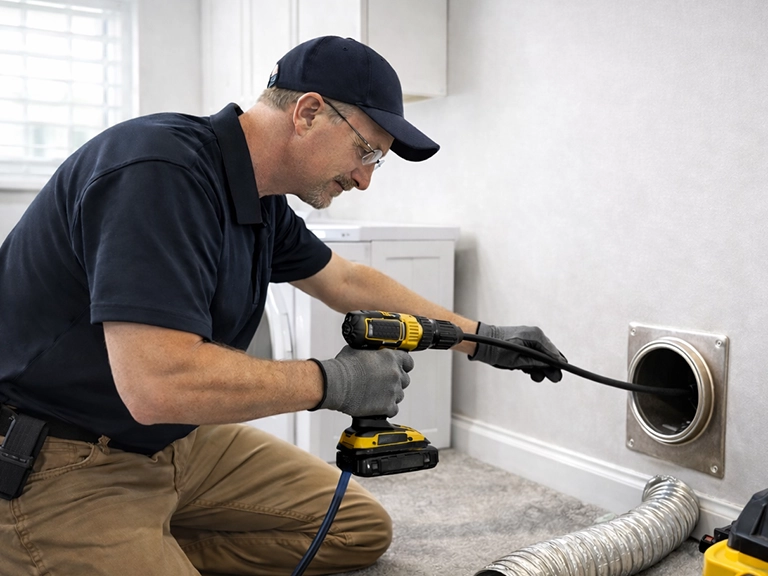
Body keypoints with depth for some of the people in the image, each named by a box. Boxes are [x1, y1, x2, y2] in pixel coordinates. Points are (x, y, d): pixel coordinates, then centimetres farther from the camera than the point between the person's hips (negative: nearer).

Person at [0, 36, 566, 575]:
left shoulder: (259, 197, 3)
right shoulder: (160, 171, -26)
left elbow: (347, 281, 16)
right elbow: (159, 383, -34)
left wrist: (481, 339, 17)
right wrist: (333, 381, -21)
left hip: (178, 442, 8)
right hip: (62, 471, -8)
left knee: (361, 527, 8)